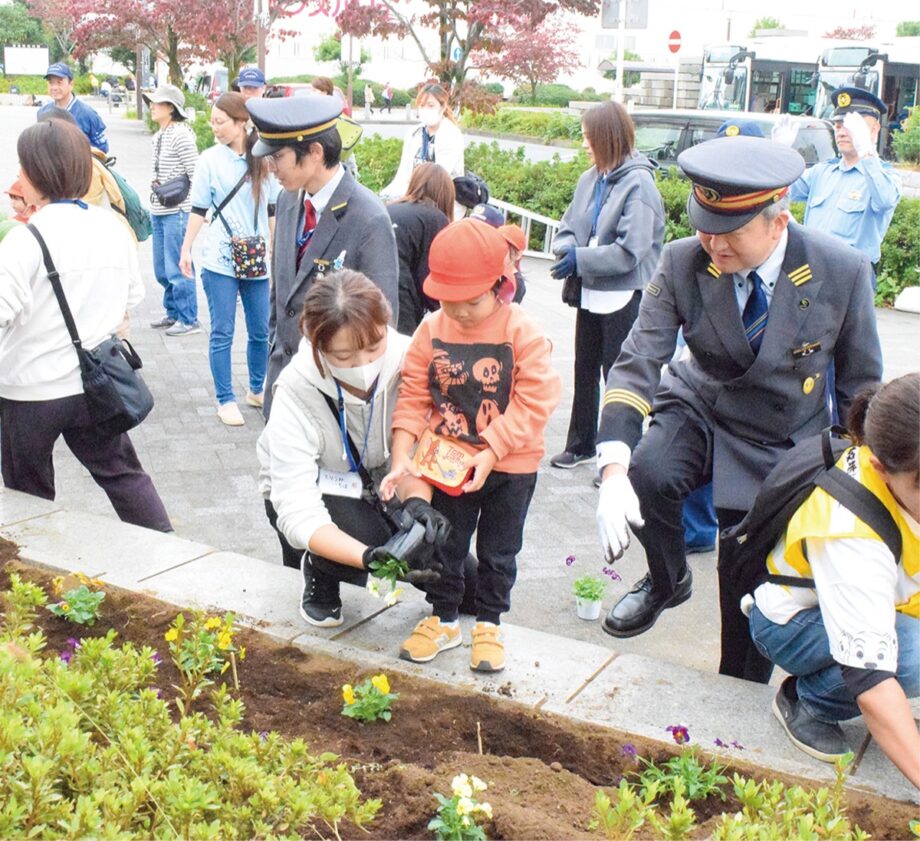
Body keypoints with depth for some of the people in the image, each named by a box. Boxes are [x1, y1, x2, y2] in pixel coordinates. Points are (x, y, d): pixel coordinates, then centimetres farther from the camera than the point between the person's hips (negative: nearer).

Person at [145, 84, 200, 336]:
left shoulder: (181, 135, -13)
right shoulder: (159, 136, 13)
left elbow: (197, 174, -15)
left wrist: (193, 208, -13)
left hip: (177, 211, -9)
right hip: (159, 211, 9)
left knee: (177, 268, -4)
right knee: (162, 270, 16)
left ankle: (189, 320, 6)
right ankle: (173, 313, 30)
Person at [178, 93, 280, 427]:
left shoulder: (263, 159, 2)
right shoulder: (210, 159, -2)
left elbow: (272, 211, 9)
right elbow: (199, 209, 2)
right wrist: (186, 250, -1)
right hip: (220, 261, -2)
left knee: (261, 331, 9)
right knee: (222, 333, 1)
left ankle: (257, 390, 27)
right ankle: (225, 400, 11)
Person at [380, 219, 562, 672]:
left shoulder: (523, 333, -18)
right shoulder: (432, 330, -9)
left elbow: (533, 402, -18)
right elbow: (413, 396, -6)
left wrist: (490, 453, -23)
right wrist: (402, 458, -15)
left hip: (511, 465, -2)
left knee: (498, 552, 13)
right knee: (444, 545, 14)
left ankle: (489, 623, 32)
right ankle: (443, 618, 33)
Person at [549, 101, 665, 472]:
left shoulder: (638, 184, -17)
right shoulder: (590, 179, 4)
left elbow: (630, 251, -23)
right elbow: (569, 226, 10)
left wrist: (580, 259, -18)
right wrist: (566, 249, -12)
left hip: (623, 298, -8)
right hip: (591, 293, 8)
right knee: (585, 372, 18)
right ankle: (580, 444, 34)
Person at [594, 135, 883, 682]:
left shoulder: (843, 272, -19)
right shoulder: (683, 263, -18)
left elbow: (862, 387, -4)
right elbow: (637, 364, -20)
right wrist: (614, 469, -34)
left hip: (783, 446, 0)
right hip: (698, 412, 1)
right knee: (648, 477, -30)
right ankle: (668, 581, 3)